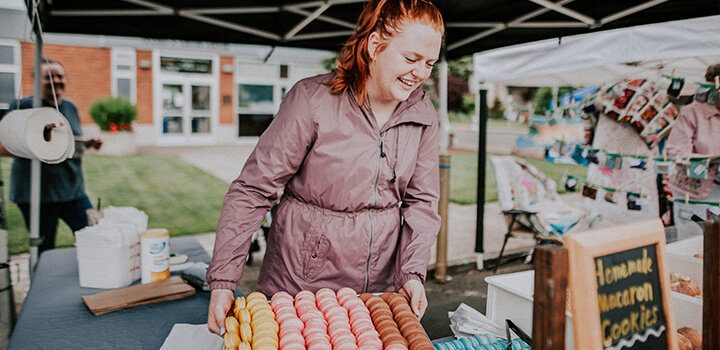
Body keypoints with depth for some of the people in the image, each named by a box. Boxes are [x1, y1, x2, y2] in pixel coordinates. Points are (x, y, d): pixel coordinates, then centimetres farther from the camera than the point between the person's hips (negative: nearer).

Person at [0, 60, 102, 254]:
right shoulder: (23, 106, -6)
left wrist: (88, 144, 3)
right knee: (44, 251, 5)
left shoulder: (70, 107, 11)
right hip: (36, 193, -4)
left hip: (72, 189, 5)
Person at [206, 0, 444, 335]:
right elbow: (252, 189, -15)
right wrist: (223, 281, -19)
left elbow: (421, 200, 4)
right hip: (300, 281, -4)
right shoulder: (312, 100, -17)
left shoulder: (423, 114, -2)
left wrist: (413, 272, -9)